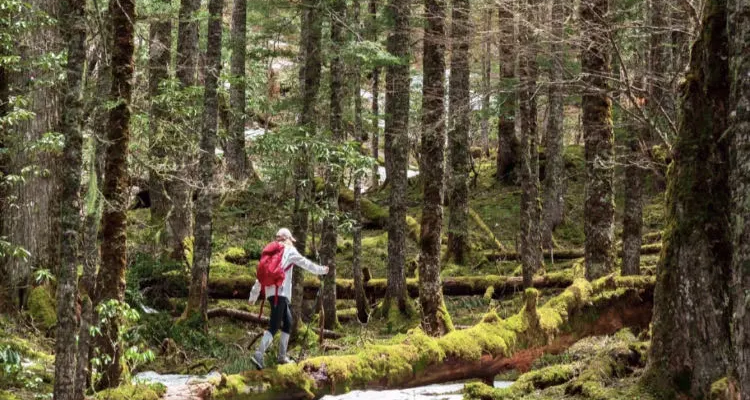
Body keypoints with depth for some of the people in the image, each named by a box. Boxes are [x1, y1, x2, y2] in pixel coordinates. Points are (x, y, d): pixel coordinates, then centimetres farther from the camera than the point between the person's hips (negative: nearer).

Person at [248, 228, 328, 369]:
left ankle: (282, 356, 13)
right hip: (280, 292, -8)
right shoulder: (289, 250, 5)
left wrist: (253, 296, 21)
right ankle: (258, 355, -26)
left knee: (288, 323, 16)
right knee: (274, 326, -13)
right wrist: (321, 270, 27)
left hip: (270, 292, 8)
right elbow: (305, 263, 11)